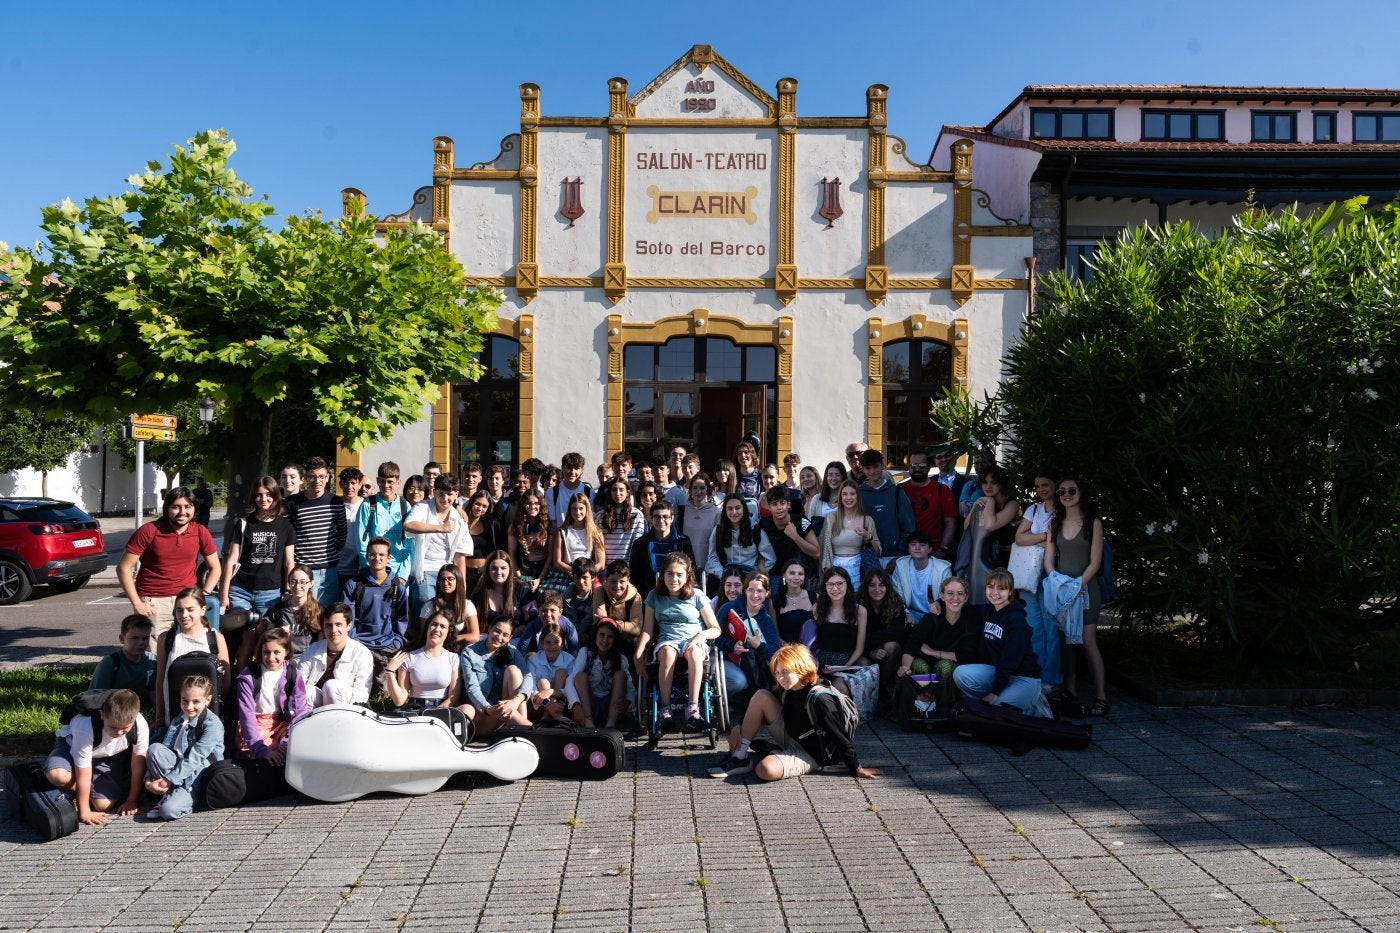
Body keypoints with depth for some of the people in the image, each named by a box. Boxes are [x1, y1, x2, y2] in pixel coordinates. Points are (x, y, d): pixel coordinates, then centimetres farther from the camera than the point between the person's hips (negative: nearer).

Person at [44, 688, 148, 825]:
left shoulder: (140, 726, -33)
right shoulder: (85, 729, -40)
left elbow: (138, 764, -18)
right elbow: (84, 775, -31)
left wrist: (132, 801, -11)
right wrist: (84, 812, -25)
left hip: (109, 757, 2)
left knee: (104, 805, -16)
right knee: (57, 775, -36)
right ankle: (79, 793, -3)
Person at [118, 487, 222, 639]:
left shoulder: (201, 533, 3)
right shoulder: (149, 531, -5)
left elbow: (215, 568, 12)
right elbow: (123, 568, -3)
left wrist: (203, 595, -3)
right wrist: (136, 603, -9)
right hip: (154, 602, -2)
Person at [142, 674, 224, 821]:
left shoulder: (212, 725, -11)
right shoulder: (178, 722, 11)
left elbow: (194, 759, -17)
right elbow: (162, 752, 3)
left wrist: (167, 780, -19)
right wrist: (149, 779, -12)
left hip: (199, 776, -7)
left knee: (169, 810, -31)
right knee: (154, 749, -19)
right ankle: (169, 793, -11)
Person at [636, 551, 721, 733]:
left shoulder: (697, 596, 6)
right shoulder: (655, 596, 10)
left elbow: (716, 629, 6)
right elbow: (647, 630, 8)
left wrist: (702, 635, -16)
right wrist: (638, 654, -8)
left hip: (693, 641, -1)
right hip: (667, 640, 1)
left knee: (694, 652, -39)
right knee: (668, 652, -38)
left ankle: (693, 709, -45)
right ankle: (666, 710, -39)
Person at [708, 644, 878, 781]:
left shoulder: (819, 699, -27)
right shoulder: (787, 689, -3)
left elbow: (841, 737, -22)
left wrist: (856, 769, -18)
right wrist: (740, 728, -3)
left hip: (808, 754, -8)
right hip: (789, 737, 8)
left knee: (766, 770, -36)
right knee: (761, 696, -11)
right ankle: (739, 756, -7)